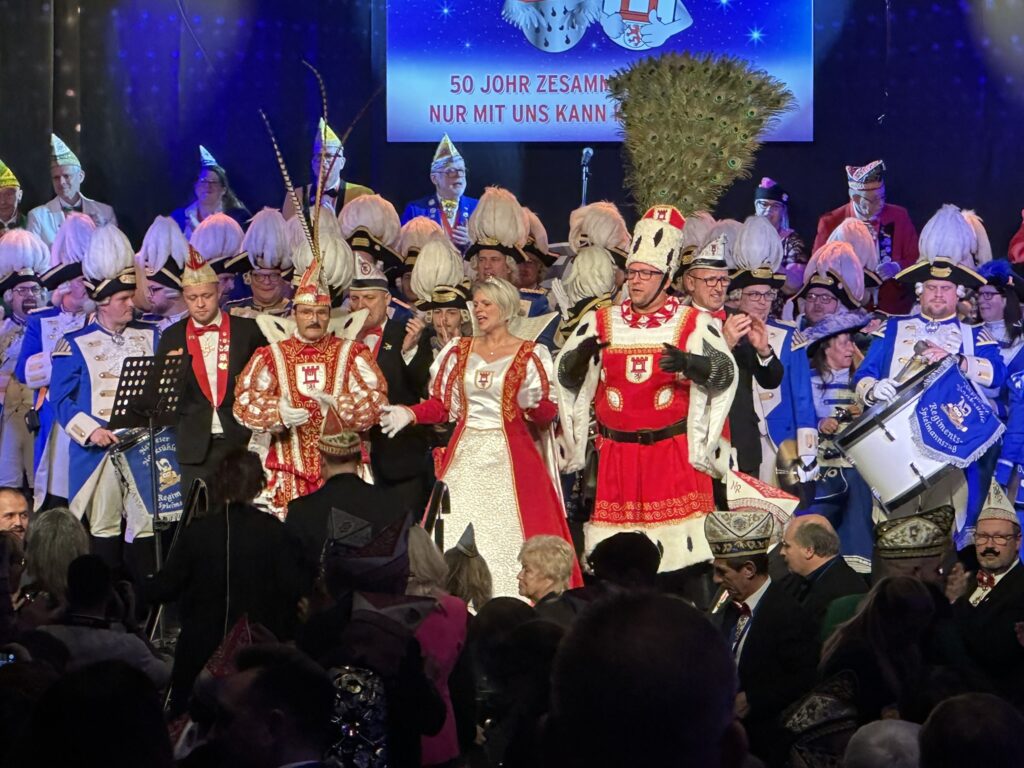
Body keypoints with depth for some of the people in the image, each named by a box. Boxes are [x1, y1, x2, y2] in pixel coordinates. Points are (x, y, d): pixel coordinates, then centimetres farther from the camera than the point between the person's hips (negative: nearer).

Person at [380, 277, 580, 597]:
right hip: (466, 455, 3)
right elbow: (441, 403, 11)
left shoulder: (529, 355, 1)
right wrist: (408, 414, -5)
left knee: (506, 534, -8)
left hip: (509, 457, -3)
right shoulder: (460, 351, 12)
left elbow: (548, 414, -2)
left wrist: (533, 403, -22)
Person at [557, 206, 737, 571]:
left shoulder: (695, 323, 2)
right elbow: (567, 377, 8)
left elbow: (725, 372, -9)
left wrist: (690, 363, -30)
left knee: (678, 543, -8)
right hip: (616, 454, 3)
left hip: (673, 454, -3)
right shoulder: (601, 322, 10)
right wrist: (580, 356, -16)